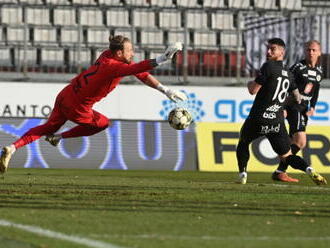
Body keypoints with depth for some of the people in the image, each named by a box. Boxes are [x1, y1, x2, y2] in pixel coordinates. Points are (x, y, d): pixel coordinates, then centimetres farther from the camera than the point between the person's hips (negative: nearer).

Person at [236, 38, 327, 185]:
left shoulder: (269, 66, -9)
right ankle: (309, 170, -20)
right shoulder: (287, 74, 14)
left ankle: (242, 174, 11)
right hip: (278, 122, 5)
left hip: (258, 119, -5)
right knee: (286, 156, 6)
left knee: (243, 143, 23)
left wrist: (250, 83, 11)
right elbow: (297, 96, 25)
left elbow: (253, 90, -12)